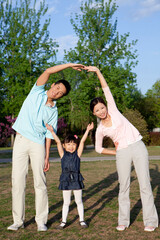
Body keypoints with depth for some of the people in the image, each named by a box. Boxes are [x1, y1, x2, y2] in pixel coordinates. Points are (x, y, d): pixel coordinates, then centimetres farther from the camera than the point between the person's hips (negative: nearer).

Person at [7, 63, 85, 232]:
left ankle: (41, 221, 7)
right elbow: (48, 71, -7)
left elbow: (49, 134, 7)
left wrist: (47, 157, 1)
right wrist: (69, 65, -6)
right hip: (21, 140, -1)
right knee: (17, 181, -2)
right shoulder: (37, 92, 6)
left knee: (40, 182, -2)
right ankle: (18, 220, 7)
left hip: (38, 144, 1)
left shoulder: (53, 111, 9)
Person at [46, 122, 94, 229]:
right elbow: (58, 142, -6)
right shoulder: (63, 154, 3)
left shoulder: (77, 154, 3)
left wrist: (87, 130, -10)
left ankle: (82, 220, 21)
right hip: (66, 180, 0)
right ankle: (63, 221, 17)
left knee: (79, 201, 10)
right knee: (66, 202, 8)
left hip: (76, 179, 0)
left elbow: (82, 141, -5)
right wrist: (52, 131, -13)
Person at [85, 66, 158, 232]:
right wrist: (117, 153, 11)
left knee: (144, 184, -2)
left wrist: (97, 71, -5)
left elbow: (106, 89, -2)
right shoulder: (100, 130, 4)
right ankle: (123, 221, 14)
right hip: (122, 153, 1)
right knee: (124, 187, 2)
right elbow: (98, 149, 14)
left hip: (138, 147, -1)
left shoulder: (113, 110, 2)